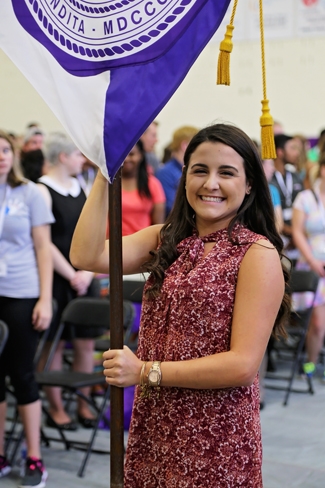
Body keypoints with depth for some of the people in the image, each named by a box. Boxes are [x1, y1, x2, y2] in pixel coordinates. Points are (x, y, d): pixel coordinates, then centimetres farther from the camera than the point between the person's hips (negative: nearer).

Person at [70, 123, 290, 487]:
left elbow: (243, 365, -17)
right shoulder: (166, 240, 6)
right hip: (153, 428, 5)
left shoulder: (258, 254, -12)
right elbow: (86, 256, -9)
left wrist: (147, 371, -16)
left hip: (216, 440, -5)